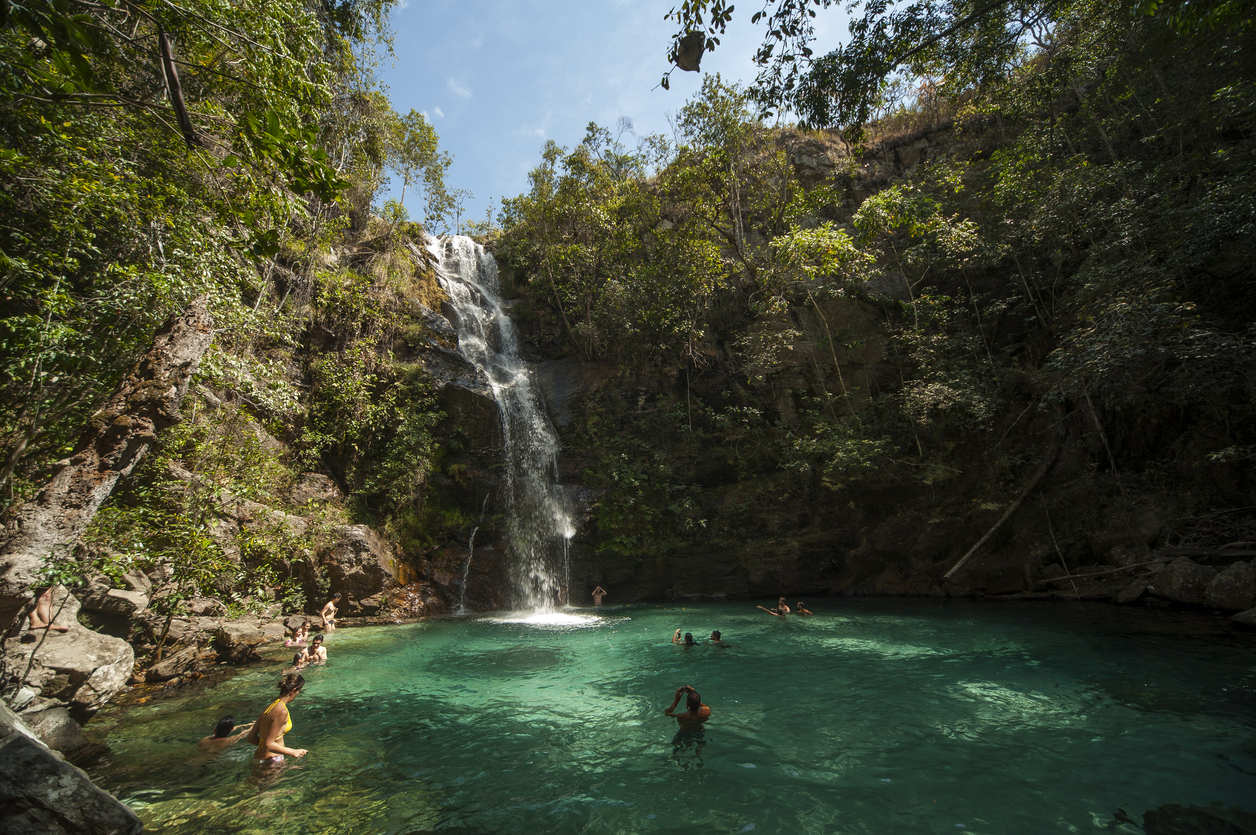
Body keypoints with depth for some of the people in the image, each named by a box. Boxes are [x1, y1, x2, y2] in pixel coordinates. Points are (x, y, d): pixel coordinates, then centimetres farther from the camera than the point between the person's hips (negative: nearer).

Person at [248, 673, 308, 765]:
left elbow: (251, 738, 12)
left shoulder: (271, 706, 6)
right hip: (270, 760, -9)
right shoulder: (282, 711, -21)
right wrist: (293, 752, -11)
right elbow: (269, 744, -20)